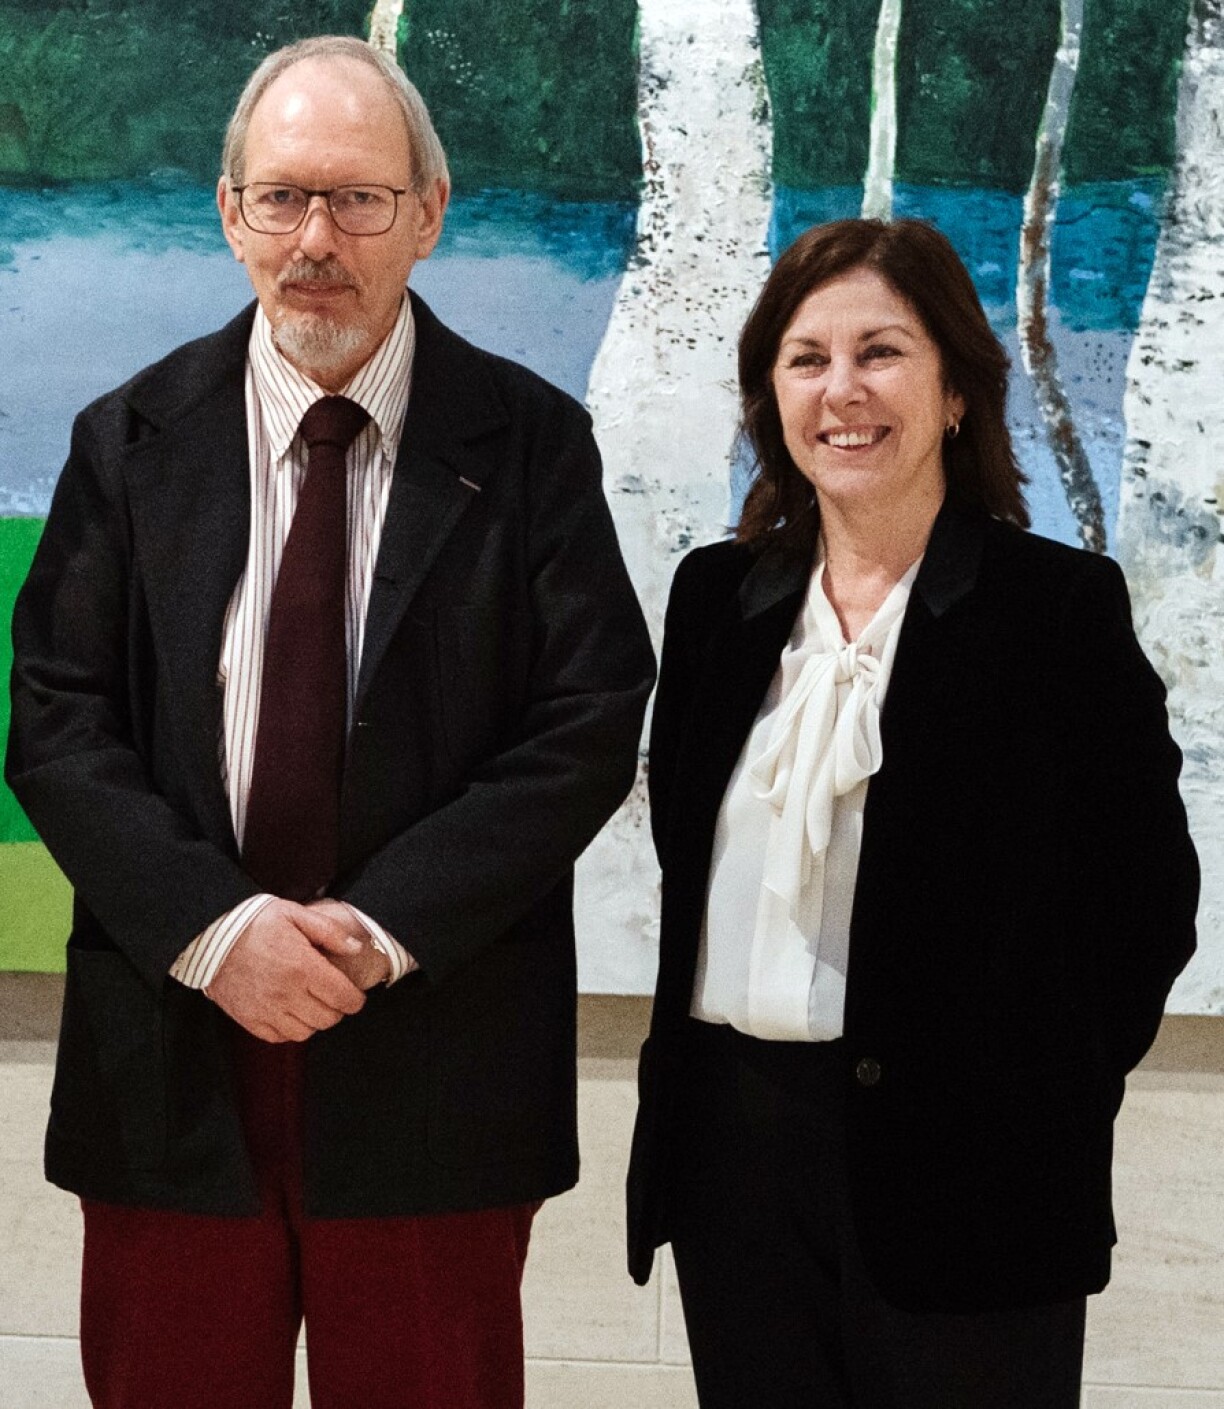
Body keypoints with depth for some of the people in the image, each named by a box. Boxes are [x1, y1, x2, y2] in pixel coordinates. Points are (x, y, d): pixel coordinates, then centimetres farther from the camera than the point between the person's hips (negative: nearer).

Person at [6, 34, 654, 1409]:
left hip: (435, 1061, -1)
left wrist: (383, 926, -14)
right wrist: (212, 925, -14)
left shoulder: (532, 442, -1)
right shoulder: (131, 441, 4)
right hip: (169, 1056, 2)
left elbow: (591, 723, -6)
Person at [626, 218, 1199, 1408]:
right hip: (733, 1145, 4)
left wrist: (1034, 1114, -5)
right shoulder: (718, 596, 7)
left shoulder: (1060, 606, -7)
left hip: (959, 1171, -4)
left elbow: (1144, 900, -5)